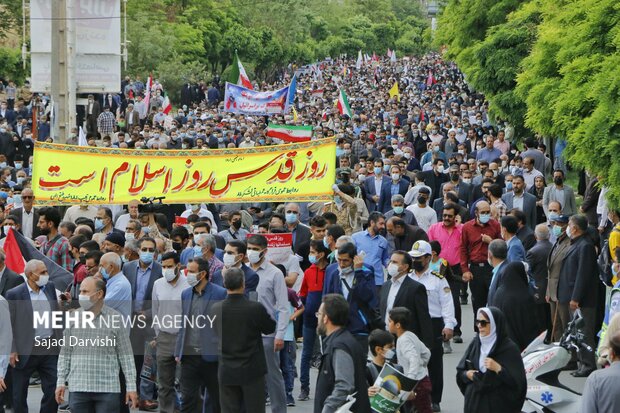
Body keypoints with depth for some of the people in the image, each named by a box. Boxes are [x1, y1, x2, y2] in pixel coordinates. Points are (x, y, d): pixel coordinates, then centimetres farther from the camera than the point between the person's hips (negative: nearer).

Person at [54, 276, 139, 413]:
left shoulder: (115, 318, 0)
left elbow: (126, 355, 1)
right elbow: (65, 353, 11)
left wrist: (131, 386, -2)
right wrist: (61, 382, 6)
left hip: (108, 388, -2)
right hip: (78, 388, 2)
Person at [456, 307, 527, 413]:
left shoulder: (509, 348, -8)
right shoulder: (475, 344, 7)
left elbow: (518, 381, -11)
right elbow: (460, 371, 16)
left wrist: (498, 369, -22)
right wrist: (467, 374, -5)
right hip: (474, 403, 5)